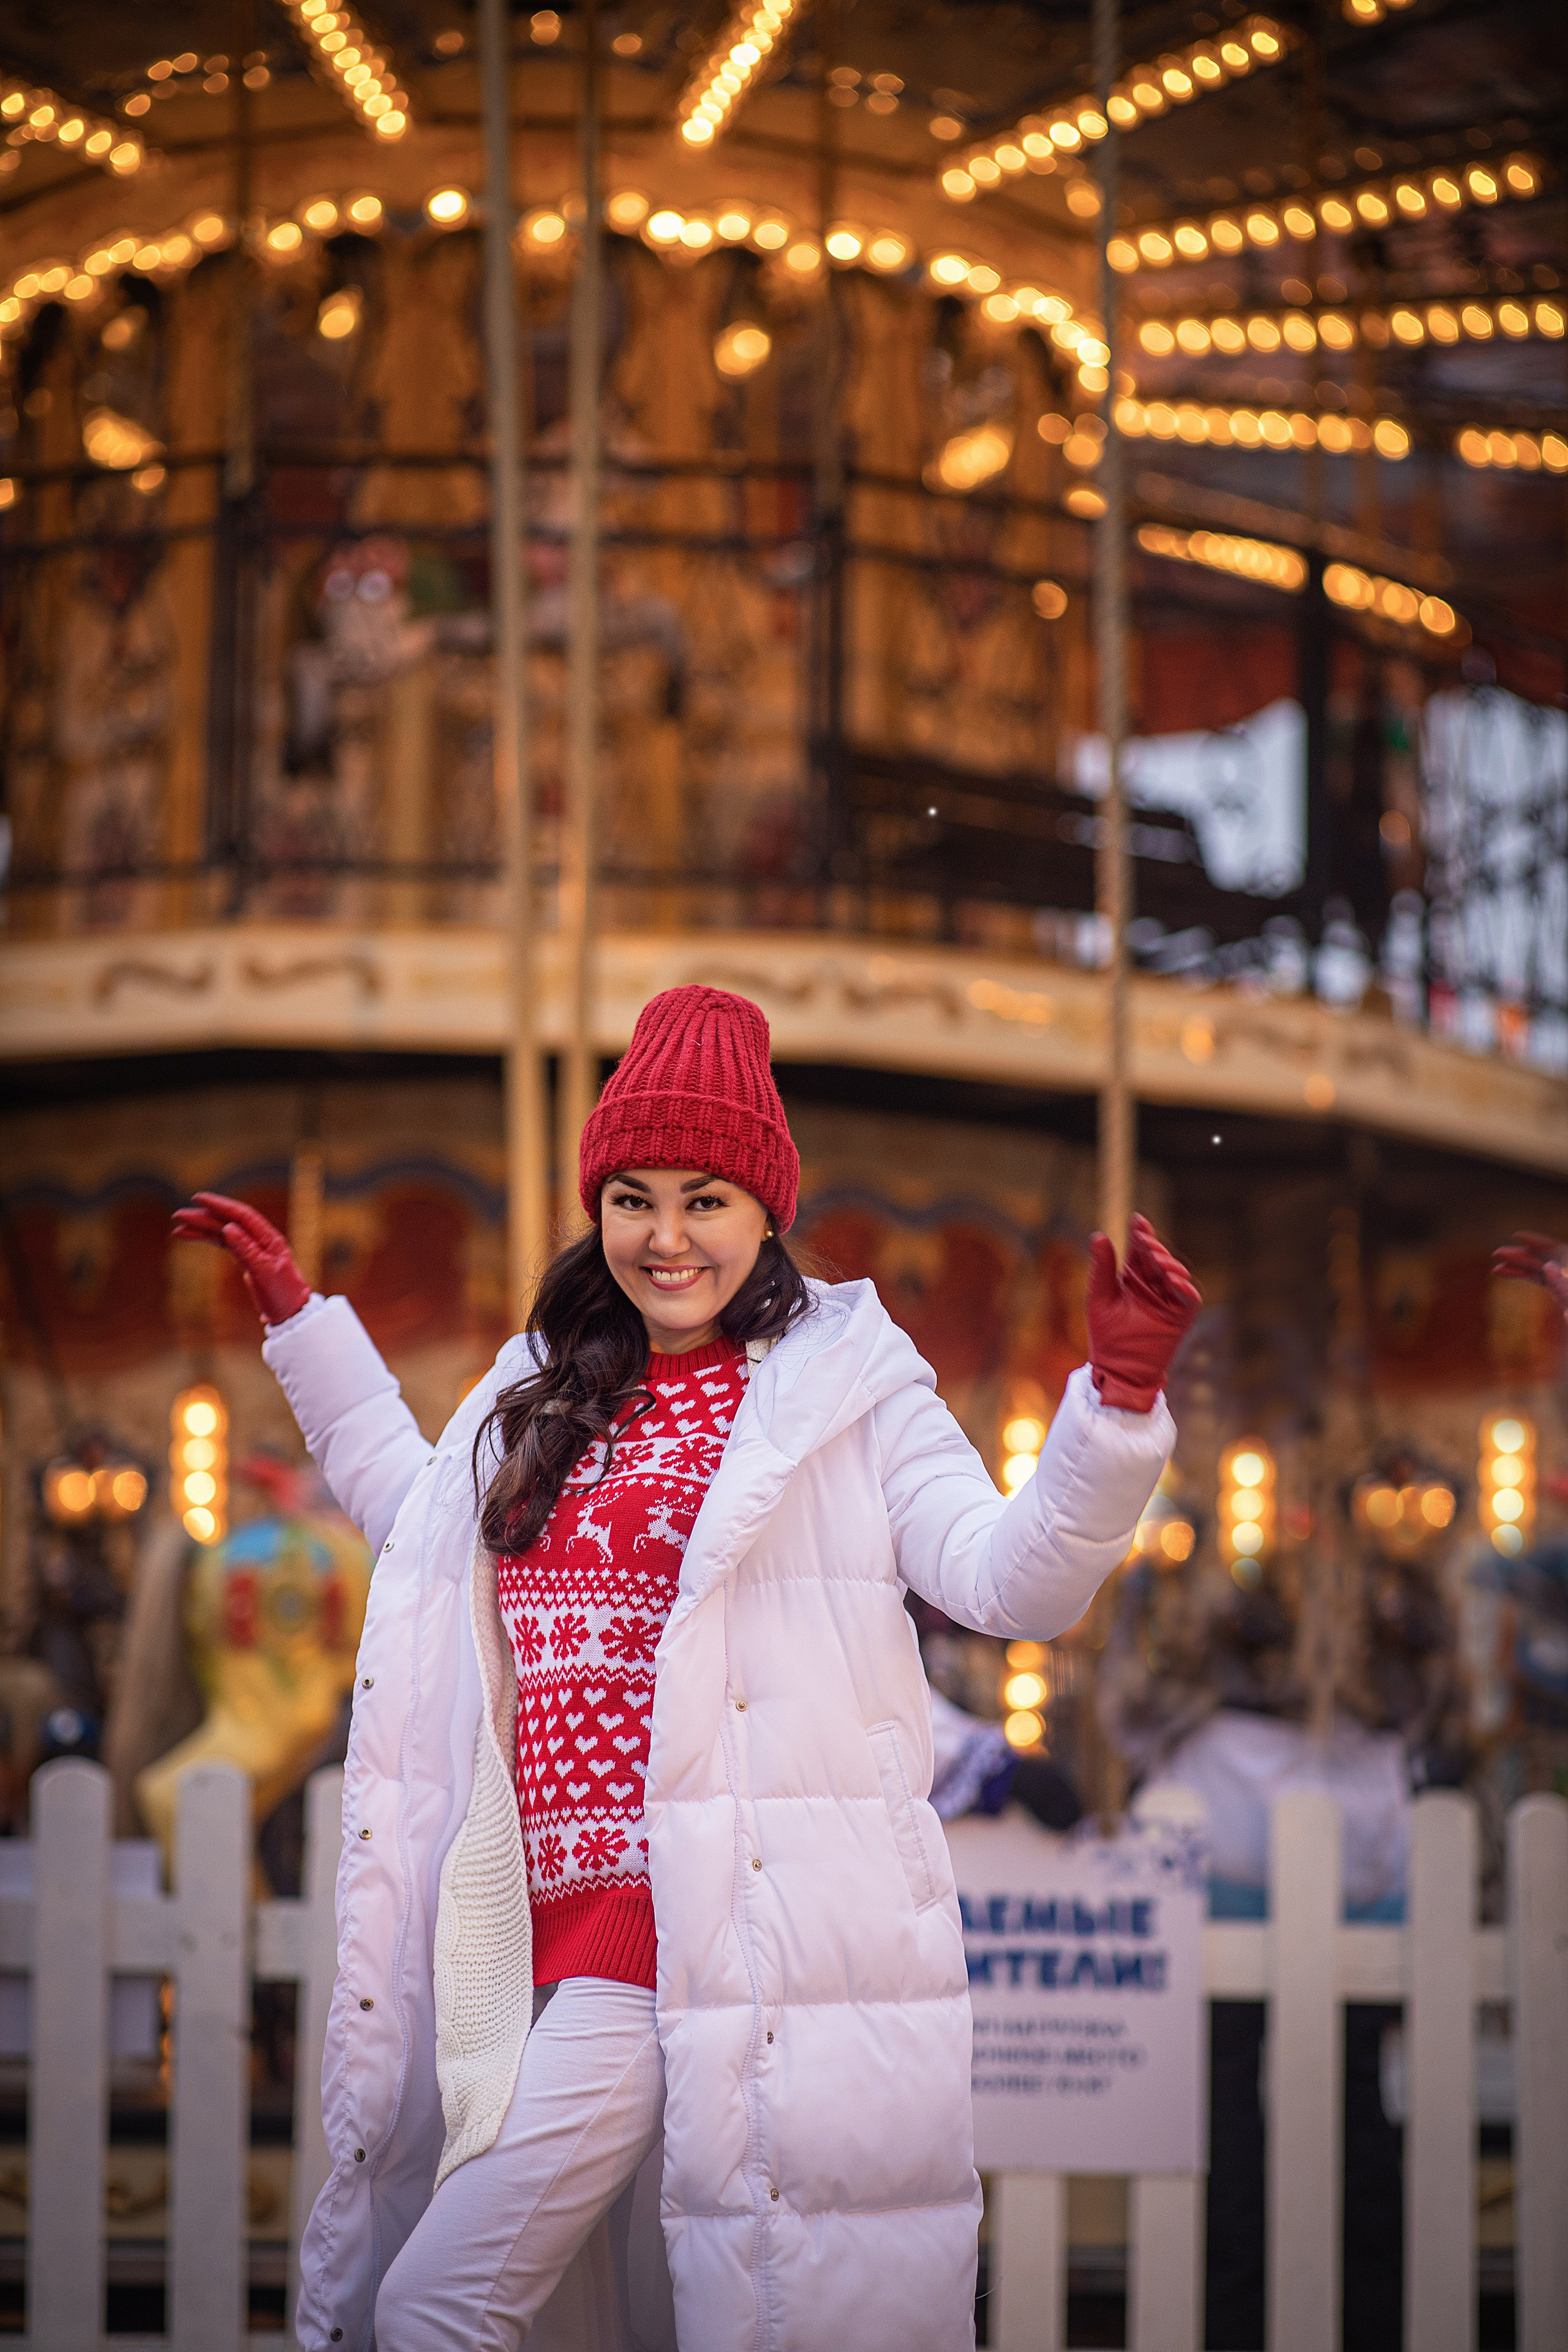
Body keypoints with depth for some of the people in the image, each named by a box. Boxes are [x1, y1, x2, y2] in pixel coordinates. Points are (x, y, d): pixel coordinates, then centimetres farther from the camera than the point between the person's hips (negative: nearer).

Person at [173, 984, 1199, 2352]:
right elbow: (422, 1516, 38)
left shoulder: (846, 1383, 2)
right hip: (592, 1947, 6)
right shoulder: (550, 1396, 19)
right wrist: (301, 1319, 39)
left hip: (788, 1933, -6)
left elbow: (1011, 1580, -6)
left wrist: (1121, 1396, -20)